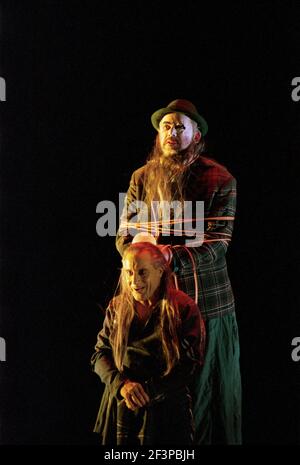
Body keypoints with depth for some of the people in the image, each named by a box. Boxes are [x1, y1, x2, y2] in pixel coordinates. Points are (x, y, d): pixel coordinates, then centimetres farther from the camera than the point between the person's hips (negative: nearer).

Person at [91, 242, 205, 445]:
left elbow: (190, 364, -11)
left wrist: (147, 391, -17)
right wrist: (121, 384, -16)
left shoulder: (184, 308, -8)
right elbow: (100, 354, 3)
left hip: (167, 411, -3)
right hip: (120, 408, 3)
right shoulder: (117, 307, 4)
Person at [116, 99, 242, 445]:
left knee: (208, 388, 8)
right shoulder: (141, 177, 6)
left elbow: (218, 243, -12)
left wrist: (175, 258, -26)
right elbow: (124, 235, 4)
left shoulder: (219, 180, -5)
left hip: (206, 300, -2)